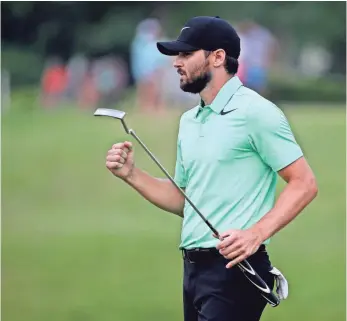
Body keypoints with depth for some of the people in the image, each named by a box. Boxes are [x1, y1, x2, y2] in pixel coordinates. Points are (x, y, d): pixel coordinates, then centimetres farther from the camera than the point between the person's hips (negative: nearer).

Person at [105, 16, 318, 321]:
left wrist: (257, 233, -23)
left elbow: (304, 183, -12)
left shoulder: (255, 112, -9)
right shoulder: (189, 120, 17)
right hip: (193, 267, 8)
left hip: (233, 267, -8)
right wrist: (132, 174, 8)